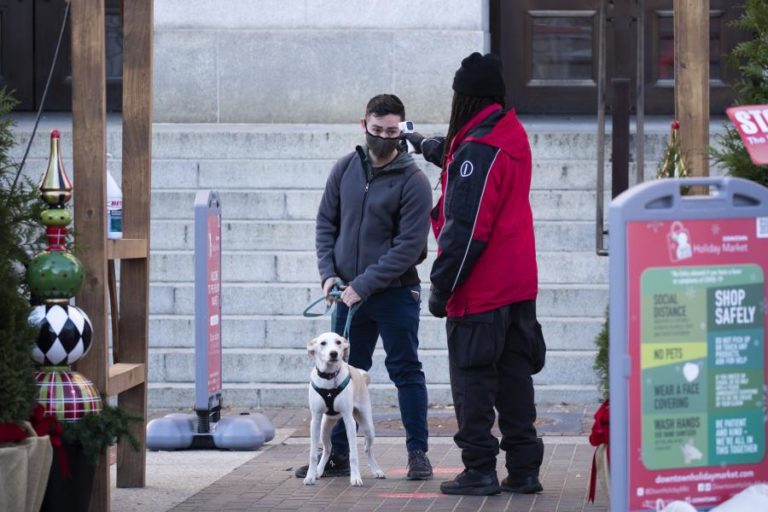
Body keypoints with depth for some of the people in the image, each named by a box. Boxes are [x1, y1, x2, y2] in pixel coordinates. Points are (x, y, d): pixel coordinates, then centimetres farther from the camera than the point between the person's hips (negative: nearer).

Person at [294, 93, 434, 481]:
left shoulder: (413, 181, -11)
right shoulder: (345, 169, 5)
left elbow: (409, 245, -15)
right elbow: (326, 222, 11)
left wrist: (364, 284, -18)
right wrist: (329, 272, -3)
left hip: (395, 293, -5)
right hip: (349, 293, 5)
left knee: (406, 372, 1)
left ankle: (418, 453, 8)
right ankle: (337, 455, 16)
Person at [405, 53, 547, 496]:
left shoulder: (478, 150, -19)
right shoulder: (512, 135, 10)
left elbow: (466, 229, -22)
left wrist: (442, 285, -16)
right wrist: (423, 143, 52)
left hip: (479, 292, -8)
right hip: (518, 284, 8)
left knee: (472, 379, 0)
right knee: (514, 376, 11)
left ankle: (480, 469, 2)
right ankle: (524, 468, 13)